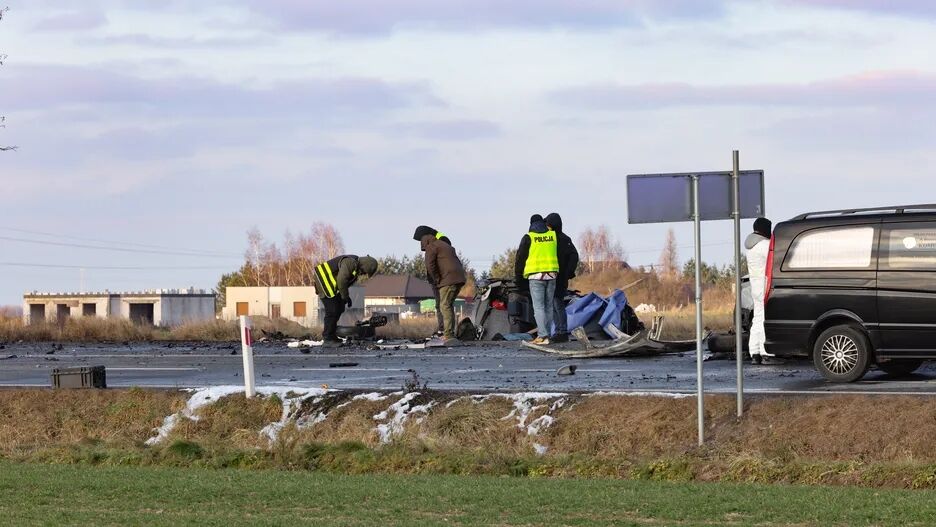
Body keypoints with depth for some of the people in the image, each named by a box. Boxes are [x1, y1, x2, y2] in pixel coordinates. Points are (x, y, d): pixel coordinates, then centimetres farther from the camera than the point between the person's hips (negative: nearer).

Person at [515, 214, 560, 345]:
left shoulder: (528, 237, -2)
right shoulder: (553, 236, 8)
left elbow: (521, 257, 2)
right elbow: (560, 255, 16)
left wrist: (518, 275, 13)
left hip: (536, 276, -4)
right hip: (552, 275, 4)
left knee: (538, 307, -5)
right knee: (548, 306, 11)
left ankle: (542, 336, -14)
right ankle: (546, 334, 12)